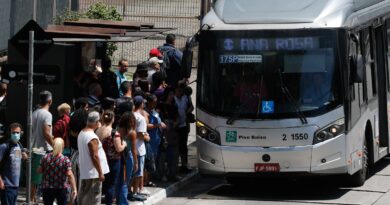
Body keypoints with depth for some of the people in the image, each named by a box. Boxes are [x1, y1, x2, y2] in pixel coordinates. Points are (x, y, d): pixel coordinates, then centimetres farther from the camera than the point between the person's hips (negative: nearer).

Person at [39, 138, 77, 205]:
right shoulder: (65, 160, -11)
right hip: (62, 189, -2)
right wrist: (74, 189, -18)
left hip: (47, 189, 2)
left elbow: (39, 170, 4)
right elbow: (69, 175, -18)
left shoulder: (46, 158, -4)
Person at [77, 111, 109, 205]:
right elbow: (94, 157, -23)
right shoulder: (92, 137, -21)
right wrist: (100, 173, -17)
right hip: (93, 173, -9)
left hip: (84, 172, 9)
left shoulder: (81, 133, 7)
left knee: (82, 196, 16)